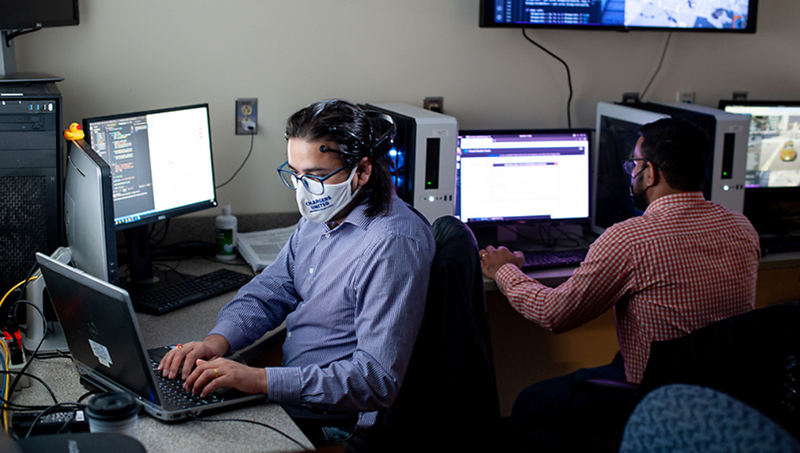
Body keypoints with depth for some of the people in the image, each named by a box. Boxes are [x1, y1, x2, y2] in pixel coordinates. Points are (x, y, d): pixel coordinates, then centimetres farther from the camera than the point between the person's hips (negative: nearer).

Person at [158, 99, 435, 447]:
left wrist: (263, 380, -33)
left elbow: (377, 380, -28)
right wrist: (217, 340, -10)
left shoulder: (393, 245, -25)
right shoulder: (320, 216, 6)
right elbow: (267, 293, 12)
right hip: (293, 393, 8)